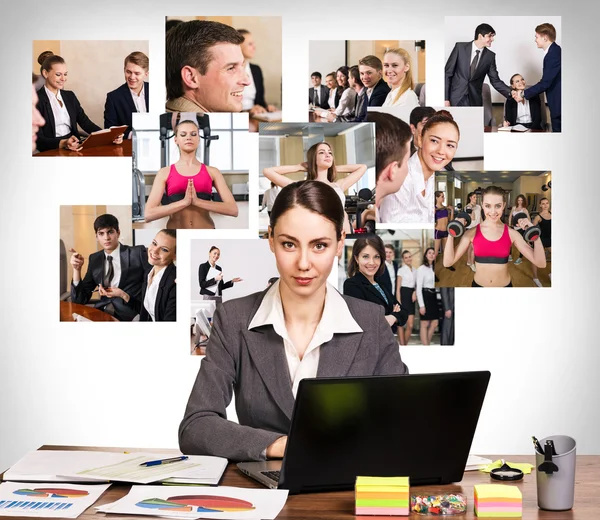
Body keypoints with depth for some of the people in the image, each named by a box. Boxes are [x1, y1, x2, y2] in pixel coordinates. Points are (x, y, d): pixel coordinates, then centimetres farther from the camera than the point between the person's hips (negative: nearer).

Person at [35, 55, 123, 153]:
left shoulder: (70, 96, 17)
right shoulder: (37, 100, -4)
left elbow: (85, 122, 8)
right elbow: (38, 140, -10)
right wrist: (63, 143, -28)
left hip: (75, 149, 6)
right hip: (52, 152, -6)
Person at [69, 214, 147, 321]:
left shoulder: (138, 253, 0)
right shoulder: (95, 259, 14)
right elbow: (79, 300, 12)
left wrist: (124, 296, -16)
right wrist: (77, 269, -1)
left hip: (129, 315, -4)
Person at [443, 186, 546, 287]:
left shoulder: (511, 233, -8)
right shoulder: (472, 232, -8)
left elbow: (541, 263, -12)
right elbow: (448, 262, -12)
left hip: (505, 285, 0)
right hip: (478, 285, 0)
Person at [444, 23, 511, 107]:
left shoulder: (490, 56, 3)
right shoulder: (460, 47, -2)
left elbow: (495, 81, 7)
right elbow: (447, 73, -1)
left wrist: (511, 93, -10)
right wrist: (445, 98, -8)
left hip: (474, 102, 2)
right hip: (455, 99, -2)